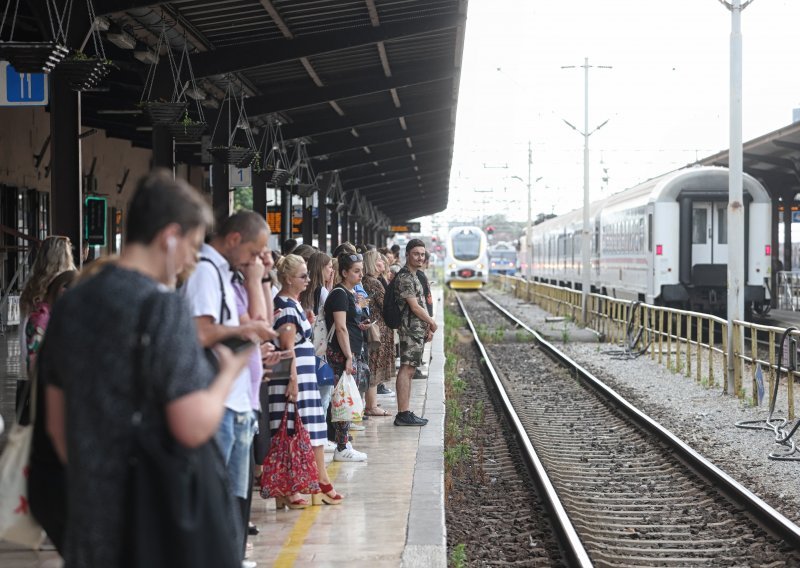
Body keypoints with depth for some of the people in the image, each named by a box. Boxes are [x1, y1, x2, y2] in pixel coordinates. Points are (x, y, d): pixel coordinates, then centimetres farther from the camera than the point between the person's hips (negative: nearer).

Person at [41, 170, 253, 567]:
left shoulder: (68, 306, 6)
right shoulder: (161, 306, -16)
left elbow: (56, 424, 14)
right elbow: (194, 427, -21)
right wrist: (229, 372, -4)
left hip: (87, 520, 7)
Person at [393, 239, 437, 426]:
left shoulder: (413, 276, 18)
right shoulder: (404, 277, -14)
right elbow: (414, 307, -16)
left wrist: (428, 326, 13)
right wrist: (432, 322, -4)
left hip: (417, 329, 10)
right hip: (410, 329, -10)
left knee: (409, 370, 10)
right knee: (406, 369, -10)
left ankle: (404, 412, 13)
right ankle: (403, 414, -11)